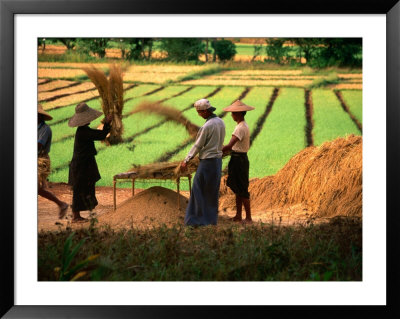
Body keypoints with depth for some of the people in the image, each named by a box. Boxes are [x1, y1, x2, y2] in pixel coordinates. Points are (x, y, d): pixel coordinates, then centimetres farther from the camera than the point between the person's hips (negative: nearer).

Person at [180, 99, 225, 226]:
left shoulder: (207, 126, -18)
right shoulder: (220, 122, 7)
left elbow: (198, 146, -13)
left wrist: (186, 160, -6)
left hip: (207, 161, -9)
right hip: (218, 159, 9)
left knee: (199, 190, -2)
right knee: (213, 191, 14)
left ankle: (198, 219, -2)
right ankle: (212, 218, 19)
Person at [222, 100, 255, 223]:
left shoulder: (241, 128, -21)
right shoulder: (245, 126, 11)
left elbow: (229, 146, -30)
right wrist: (228, 150, 18)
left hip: (239, 160, -10)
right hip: (241, 158, 10)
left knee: (242, 190, -3)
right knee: (237, 189, 15)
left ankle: (248, 217, 2)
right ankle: (238, 215, 22)